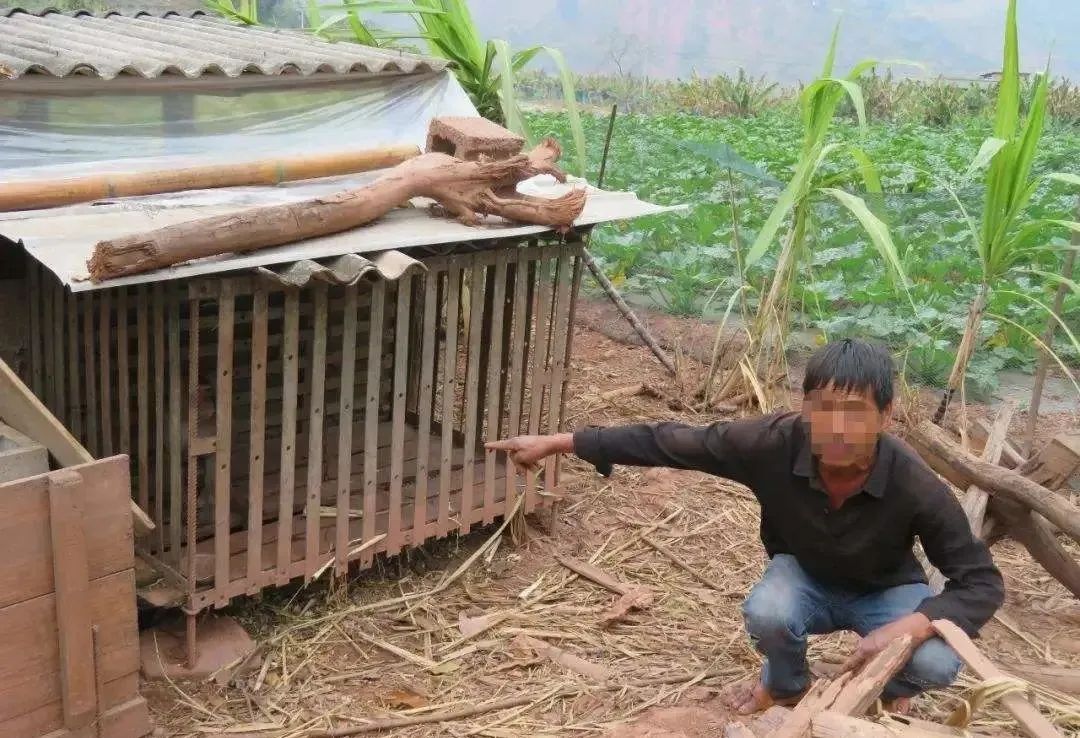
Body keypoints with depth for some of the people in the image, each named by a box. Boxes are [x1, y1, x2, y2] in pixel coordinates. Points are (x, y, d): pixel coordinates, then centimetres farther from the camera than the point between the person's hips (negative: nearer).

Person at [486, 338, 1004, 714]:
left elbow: (982, 583, -26)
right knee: (766, 614, -34)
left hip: (884, 591, -1)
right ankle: (786, 685, 4)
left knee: (935, 665, -30)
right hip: (805, 576, 1)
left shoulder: (917, 489, -35)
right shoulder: (773, 443, -32)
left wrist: (909, 627, -45)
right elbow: (671, 444, -24)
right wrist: (559, 443, -23)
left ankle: (894, 687, 10)